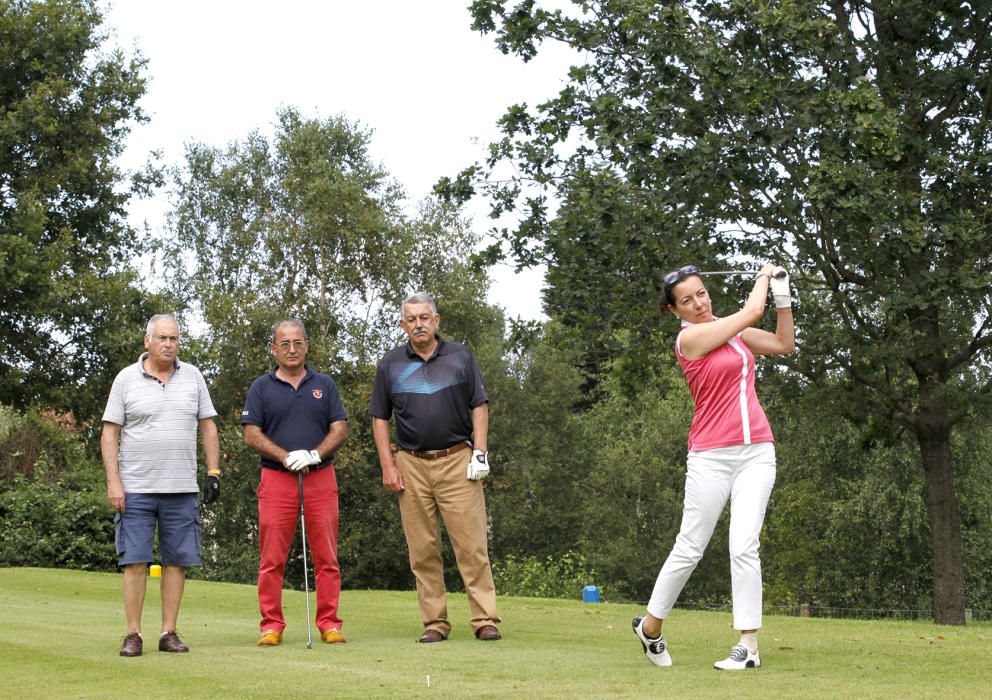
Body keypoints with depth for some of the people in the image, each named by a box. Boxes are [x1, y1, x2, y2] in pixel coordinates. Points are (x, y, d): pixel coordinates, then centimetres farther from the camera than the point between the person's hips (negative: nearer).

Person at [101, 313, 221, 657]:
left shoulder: (192, 376, 9)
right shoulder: (126, 378, 2)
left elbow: (208, 426, 12)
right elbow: (109, 434, 1)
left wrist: (214, 472, 4)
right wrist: (113, 482, -8)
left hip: (181, 488, 2)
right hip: (136, 487, -2)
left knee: (177, 562, 3)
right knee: (135, 561, -3)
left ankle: (169, 632, 9)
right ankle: (133, 634, 2)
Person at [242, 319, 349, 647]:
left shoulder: (324, 385, 11)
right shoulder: (261, 387, 7)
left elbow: (340, 429, 5)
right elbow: (252, 435, 0)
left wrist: (315, 454, -13)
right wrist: (286, 457, -13)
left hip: (321, 478, 1)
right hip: (276, 480, -1)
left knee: (326, 557, 0)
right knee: (272, 559, -1)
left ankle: (329, 624, 6)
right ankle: (271, 625, 6)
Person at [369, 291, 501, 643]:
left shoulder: (460, 356, 6)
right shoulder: (390, 364, 8)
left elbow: (479, 406, 7)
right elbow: (380, 418, 10)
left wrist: (480, 452, -4)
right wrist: (388, 465, 1)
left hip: (457, 461, -1)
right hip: (411, 465, 1)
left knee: (472, 544, -6)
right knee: (423, 549, 2)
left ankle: (485, 619, -4)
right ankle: (434, 622, 8)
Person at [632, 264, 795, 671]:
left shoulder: (729, 328, 13)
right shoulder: (690, 337, -7)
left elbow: (784, 343, 21)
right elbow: (752, 311, -6)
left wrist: (783, 297, 11)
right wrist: (763, 276, 12)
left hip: (757, 451, 4)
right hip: (712, 456, -4)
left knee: (744, 546, -7)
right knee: (690, 549, 0)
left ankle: (749, 645, -7)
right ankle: (650, 627, 19)